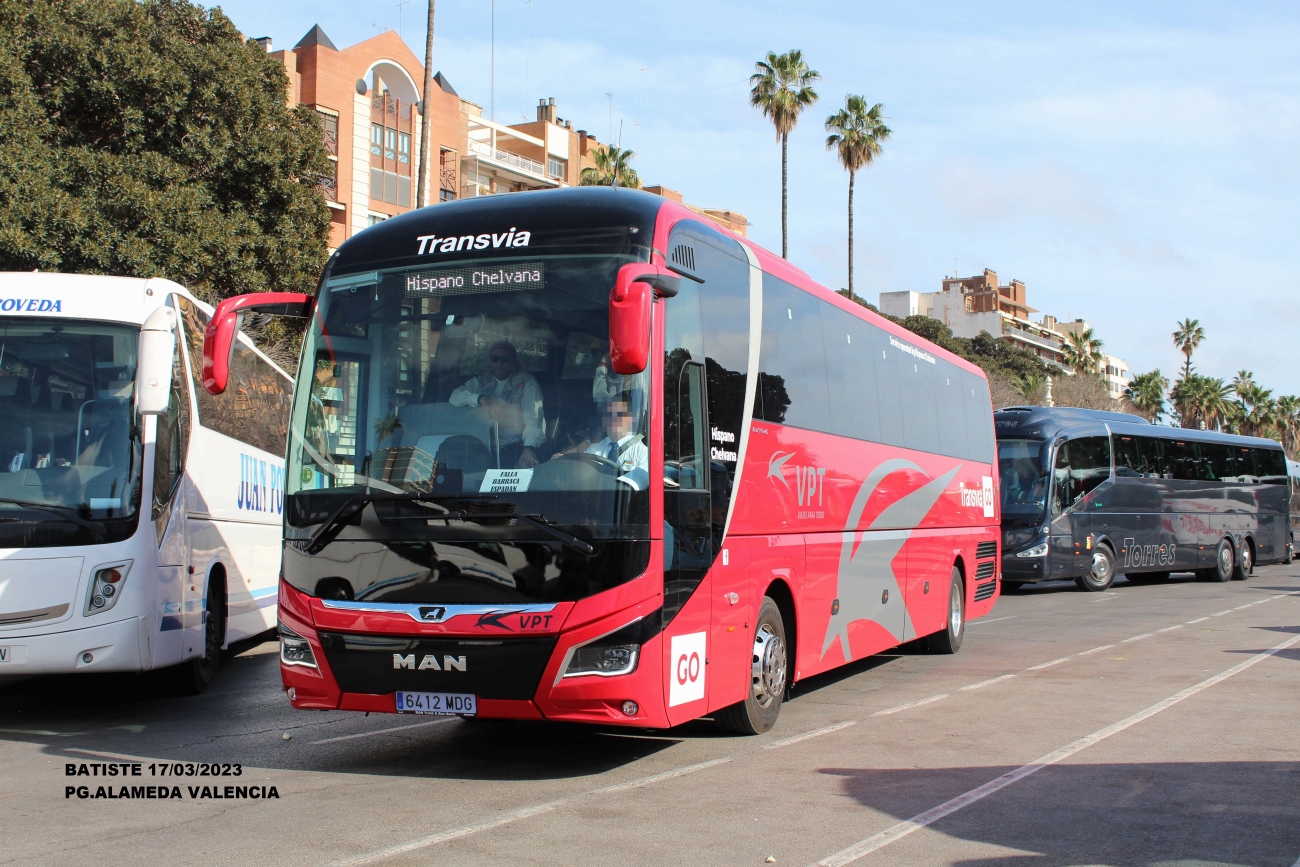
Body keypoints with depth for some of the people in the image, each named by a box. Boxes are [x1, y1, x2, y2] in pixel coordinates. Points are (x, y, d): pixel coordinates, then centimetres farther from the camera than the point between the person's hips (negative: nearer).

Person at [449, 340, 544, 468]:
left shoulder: (525, 381, 4)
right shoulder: (481, 380, 17)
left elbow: (533, 415, -10)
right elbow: (455, 396, 2)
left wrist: (529, 448, -29)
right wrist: (481, 398, -19)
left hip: (515, 446, -4)